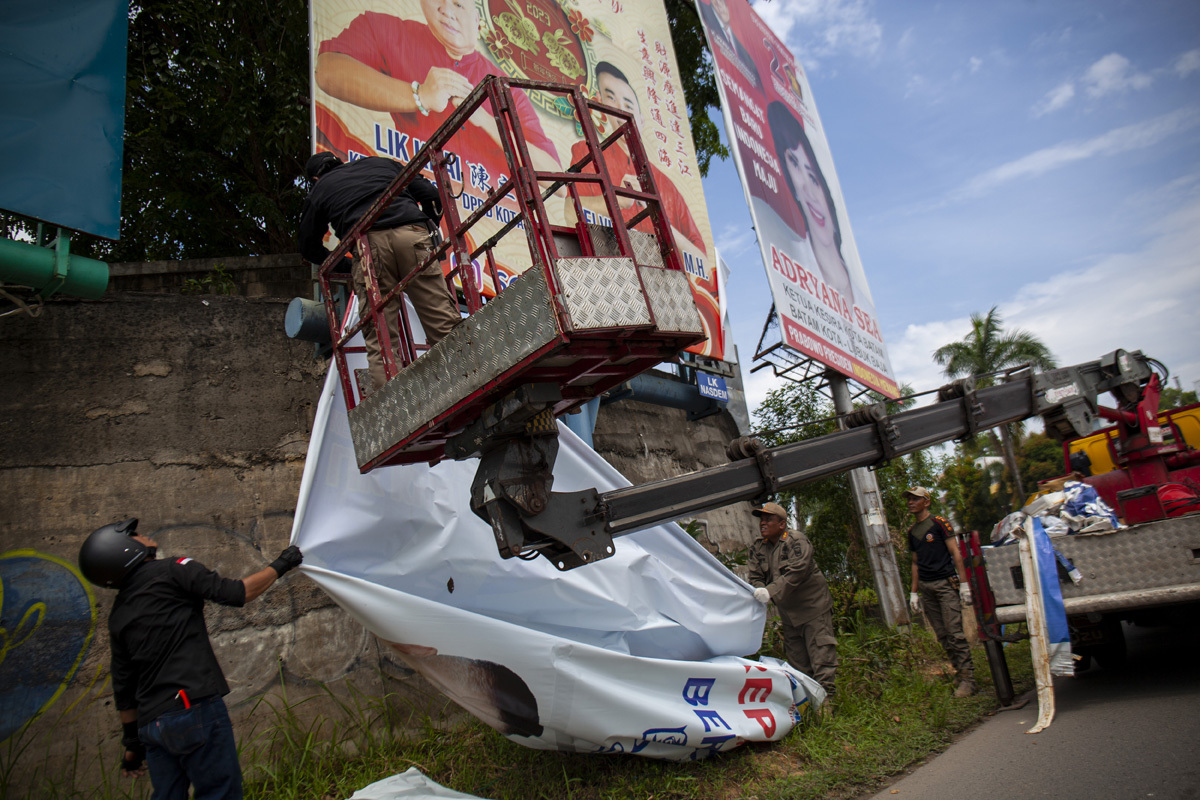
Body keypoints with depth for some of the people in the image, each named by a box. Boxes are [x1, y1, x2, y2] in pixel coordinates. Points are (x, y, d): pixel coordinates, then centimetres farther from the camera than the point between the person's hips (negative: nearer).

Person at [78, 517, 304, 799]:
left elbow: (123, 688, 21)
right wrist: (280, 565, 4)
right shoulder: (173, 570, -2)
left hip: (151, 723, 7)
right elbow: (237, 593, -9)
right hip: (195, 706, -7)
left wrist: (132, 742, 28)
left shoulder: (117, 616, 18)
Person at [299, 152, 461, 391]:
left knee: (380, 339, -2)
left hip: (367, 245, -1)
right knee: (443, 322, -5)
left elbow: (309, 247, 32)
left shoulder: (320, 189, 29)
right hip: (413, 236, 1)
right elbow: (430, 194, 25)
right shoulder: (380, 163, 34)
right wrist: (430, 230, 36)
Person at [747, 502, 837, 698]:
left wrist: (770, 592, -34)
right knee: (796, 662, 8)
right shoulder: (758, 549, 8)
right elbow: (755, 577, 3)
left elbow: (796, 573, -24)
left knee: (821, 656, -8)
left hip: (813, 607, -6)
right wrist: (760, 591, -21)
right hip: (787, 612, 6)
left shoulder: (797, 541, -12)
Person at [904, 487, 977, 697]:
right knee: (942, 636, 4)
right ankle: (959, 673, 10)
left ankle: (968, 679, -9)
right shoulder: (912, 532, 17)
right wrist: (914, 593, 17)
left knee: (954, 633, -11)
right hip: (926, 588, 6)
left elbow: (955, 553, -4)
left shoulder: (938, 523, -1)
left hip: (945, 583, -6)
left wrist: (964, 583, -11)